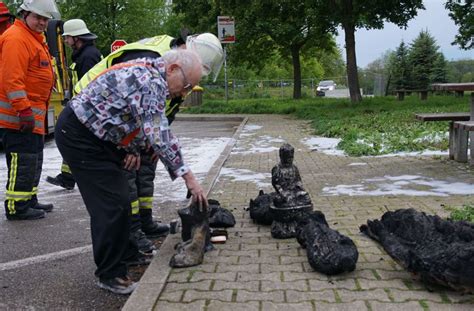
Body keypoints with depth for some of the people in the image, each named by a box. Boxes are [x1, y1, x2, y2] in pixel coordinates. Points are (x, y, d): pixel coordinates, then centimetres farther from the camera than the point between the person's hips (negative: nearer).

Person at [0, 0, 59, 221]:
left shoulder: (35, 38, 20)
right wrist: (24, 110, -25)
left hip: (33, 112, 11)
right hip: (20, 114, -11)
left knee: (34, 159, 17)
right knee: (23, 160, -8)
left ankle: (29, 201, 28)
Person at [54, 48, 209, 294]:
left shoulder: (148, 74, 8)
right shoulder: (151, 82, -24)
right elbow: (159, 135, -30)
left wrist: (131, 149, 2)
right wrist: (188, 177, -27)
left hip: (94, 134, 10)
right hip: (77, 135, -10)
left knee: (118, 197, 16)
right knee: (112, 203, -10)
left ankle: (126, 253, 30)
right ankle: (111, 274, 1)